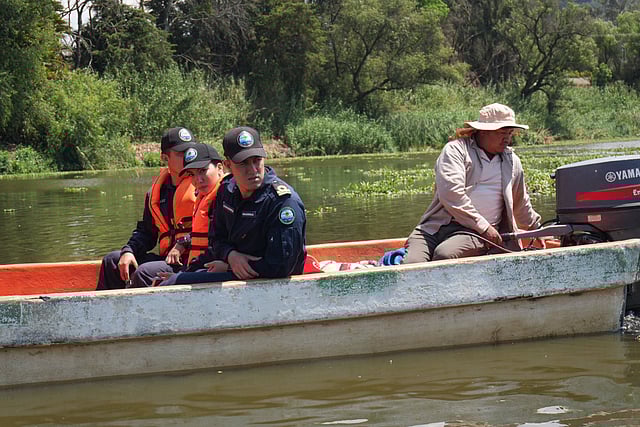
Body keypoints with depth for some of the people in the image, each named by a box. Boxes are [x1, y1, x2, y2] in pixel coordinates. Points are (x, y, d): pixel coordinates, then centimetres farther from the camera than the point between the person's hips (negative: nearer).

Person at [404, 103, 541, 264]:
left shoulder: (512, 162, 20)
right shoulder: (455, 150, 2)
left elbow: (521, 205, 38)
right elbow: (451, 193, -12)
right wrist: (483, 226, -12)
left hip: (473, 233, 2)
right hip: (433, 227, -2)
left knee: (444, 254, -35)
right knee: (412, 263, -31)